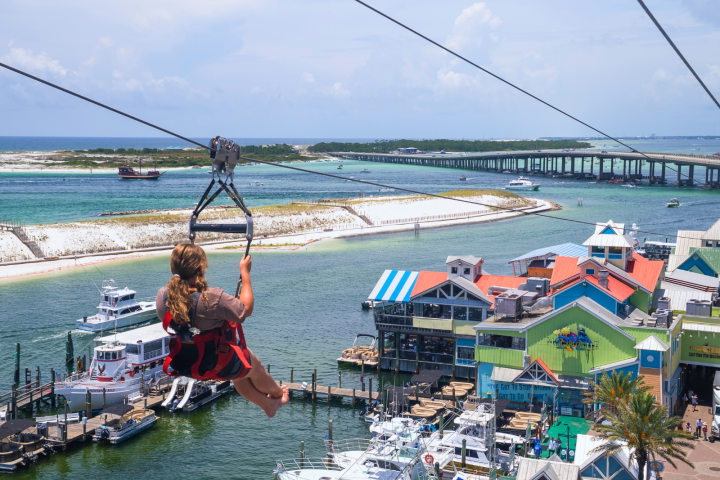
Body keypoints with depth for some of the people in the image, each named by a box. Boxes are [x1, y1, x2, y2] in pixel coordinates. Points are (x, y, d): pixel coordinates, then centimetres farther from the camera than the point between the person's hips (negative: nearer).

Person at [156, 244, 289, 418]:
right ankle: (277, 394, 58)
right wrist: (245, 272, -11)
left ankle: (268, 404, 54)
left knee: (237, 375, 35)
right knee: (255, 367, 28)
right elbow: (246, 309, -20)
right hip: (216, 363, -6)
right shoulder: (212, 298, -35)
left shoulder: (162, 296, -16)